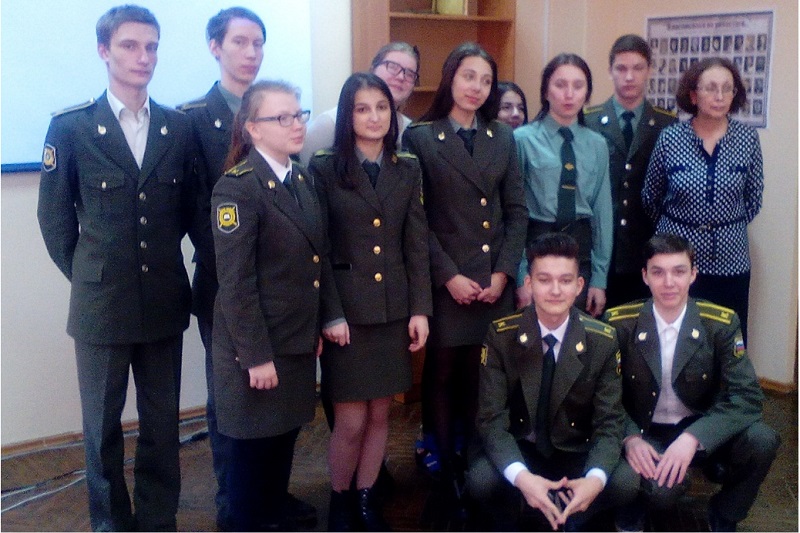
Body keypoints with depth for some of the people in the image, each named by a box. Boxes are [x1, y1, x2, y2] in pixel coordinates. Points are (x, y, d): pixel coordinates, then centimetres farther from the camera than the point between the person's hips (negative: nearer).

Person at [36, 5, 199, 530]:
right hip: (102, 303, -2)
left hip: (165, 300, 2)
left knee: (163, 423, 11)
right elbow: (55, 217, 2)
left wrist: (163, 262, 9)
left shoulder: (179, 127, 4)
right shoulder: (71, 126, -4)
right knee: (102, 426, 10)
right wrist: (84, 274, 4)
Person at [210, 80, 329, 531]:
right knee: (252, 447, 9)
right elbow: (236, 283, -18)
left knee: (285, 437, 19)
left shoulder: (303, 180, 9)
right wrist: (256, 356, -18)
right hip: (257, 347, -7)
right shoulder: (237, 188, -16)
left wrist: (320, 325, 10)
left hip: (299, 341, 7)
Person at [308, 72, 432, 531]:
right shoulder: (325, 168, -3)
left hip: (394, 308, 3)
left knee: (380, 413, 10)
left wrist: (420, 309, 0)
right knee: (351, 420, 0)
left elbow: (417, 244, 6)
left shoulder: (408, 169, 7)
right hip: (346, 309, -3)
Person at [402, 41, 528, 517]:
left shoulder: (504, 138, 10)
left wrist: (504, 272, -3)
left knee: (482, 375, 6)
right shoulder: (420, 137, -1)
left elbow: (517, 211, 8)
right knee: (443, 374, 5)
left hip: (495, 281, 3)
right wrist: (448, 275, -12)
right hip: (445, 281, -3)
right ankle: (445, 470, 18)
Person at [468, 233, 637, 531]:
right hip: (518, 449, -1)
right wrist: (521, 476, -37)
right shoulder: (500, 335, -14)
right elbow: (492, 417, -17)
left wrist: (595, 478, -33)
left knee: (626, 482, -27)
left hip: (576, 452, 2)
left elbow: (610, 421, -11)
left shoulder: (603, 340, -10)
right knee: (481, 481, -32)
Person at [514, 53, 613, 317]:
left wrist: (599, 280, 2)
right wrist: (520, 277, -10)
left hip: (581, 249, 4)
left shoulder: (597, 145, 8)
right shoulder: (523, 139, -5)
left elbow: (603, 211, 7)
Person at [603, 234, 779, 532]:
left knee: (761, 440, -27)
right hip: (644, 433, -2)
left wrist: (693, 437, -32)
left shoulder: (721, 323, -10)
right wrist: (630, 437, -25)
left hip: (700, 431, 2)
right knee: (662, 489, -34)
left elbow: (747, 395, -16)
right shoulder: (620, 323, -10)